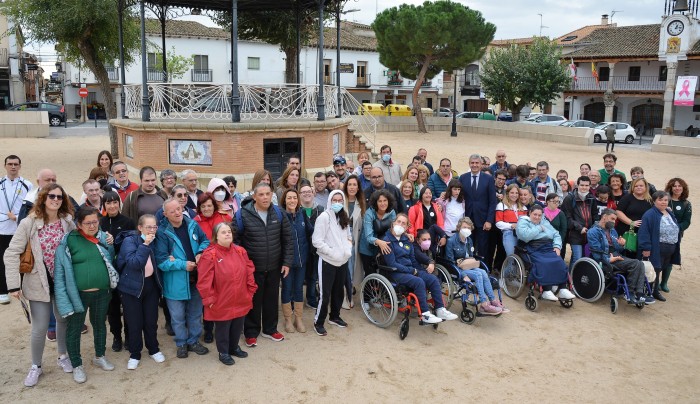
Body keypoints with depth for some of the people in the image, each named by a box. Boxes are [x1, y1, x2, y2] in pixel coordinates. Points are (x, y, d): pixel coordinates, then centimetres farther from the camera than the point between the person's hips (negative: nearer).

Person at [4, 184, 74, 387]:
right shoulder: (29, 223, -12)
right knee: (40, 328, 2)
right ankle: (36, 366, 24)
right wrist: (14, 284, -18)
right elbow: (11, 254, -13)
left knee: (63, 320, 16)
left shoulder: (67, 222, -4)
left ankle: (63, 357, 38)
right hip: (39, 283, -2)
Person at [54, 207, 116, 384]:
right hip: (78, 294, -4)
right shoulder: (69, 240, -10)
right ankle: (76, 365, 26)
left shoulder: (104, 238, 3)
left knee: (100, 324, 19)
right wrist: (63, 297, -14)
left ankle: (100, 356, 39)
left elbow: (111, 261, 18)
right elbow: (60, 268, -10)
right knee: (74, 328, 9)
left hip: (102, 292, 4)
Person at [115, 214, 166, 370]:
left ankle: (154, 350, 29)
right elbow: (134, 263, -26)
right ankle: (134, 354, 20)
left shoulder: (155, 240, 3)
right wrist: (145, 245, -28)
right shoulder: (130, 240, -14)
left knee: (151, 320, 11)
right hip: (132, 287, -4)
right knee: (134, 322, 4)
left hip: (151, 284, 4)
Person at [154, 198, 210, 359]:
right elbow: (161, 261, -18)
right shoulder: (162, 232, -16)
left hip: (195, 278, 4)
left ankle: (194, 341, 35)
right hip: (175, 282, -4)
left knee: (195, 313, 18)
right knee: (178, 316, 10)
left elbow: (206, 241, 10)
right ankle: (181, 343, 31)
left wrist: (200, 253, -10)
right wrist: (183, 265, -21)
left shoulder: (192, 225, -3)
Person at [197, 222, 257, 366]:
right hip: (221, 303, -5)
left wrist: (251, 290, 6)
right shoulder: (209, 255, -17)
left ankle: (234, 347, 42)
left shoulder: (240, 251, 1)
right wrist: (209, 299, -15)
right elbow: (204, 281, -17)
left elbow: (249, 272, 7)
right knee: (222, 329, 12)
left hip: (240, 301, 5)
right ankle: (223, 352, 31)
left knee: (237, 327, 20)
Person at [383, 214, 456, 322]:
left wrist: (421, 271, 3)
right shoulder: (387, 240, -10)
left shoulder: (407, 240, 14)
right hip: (396, 272, -8)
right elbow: (392, 264, -16)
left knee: (433, 279, -10)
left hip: (410, 270, 8)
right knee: (419, 282, -30)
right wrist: (411, 271, -15)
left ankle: (440, 310, -7)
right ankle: (425, 314, -23)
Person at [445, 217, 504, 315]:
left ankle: (493, 301, -25)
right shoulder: (451, 241, -9)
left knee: (483, 272, -24)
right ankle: (484, 304, -30)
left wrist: (473, 262, 1)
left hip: (469, 267, 6)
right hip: (458, 269, -6)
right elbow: (449, 261, -12)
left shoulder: (469, 241, 14)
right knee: (478, 274, -28)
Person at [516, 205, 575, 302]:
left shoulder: (545, 222, 27)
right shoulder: (523, 222, 8)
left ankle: (563, 290, -25)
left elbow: (556, 235, 22)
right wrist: (539, 228, -3)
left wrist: (557, 246, 2)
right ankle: (546, 291, -33)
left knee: (560, 262, -24)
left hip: (549, 249, 5)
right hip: (534, 250, -5)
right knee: (544, 265, -34)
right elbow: (525, 235, -13)